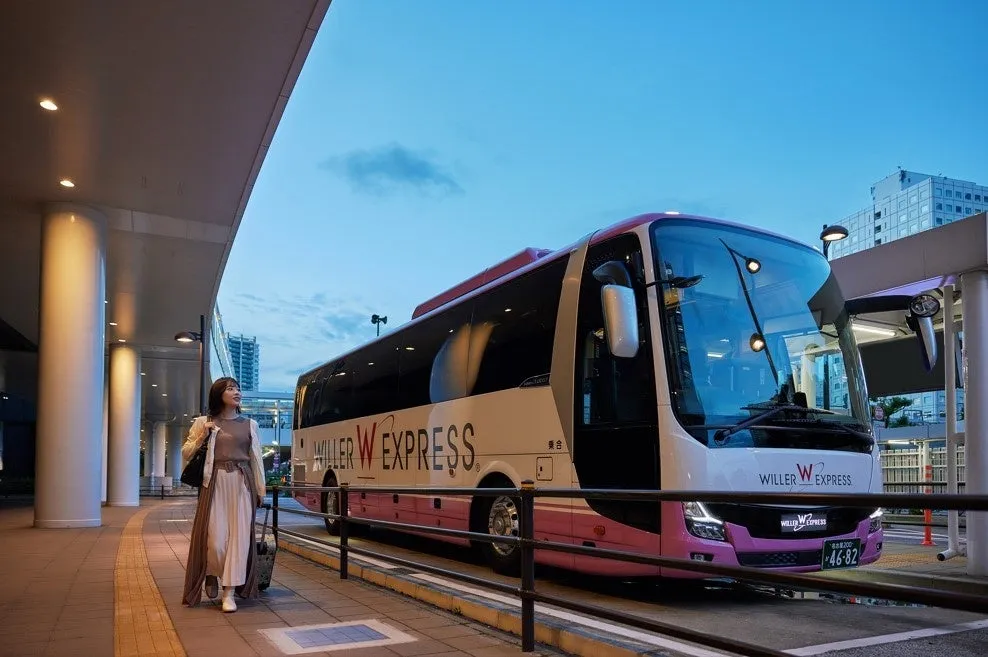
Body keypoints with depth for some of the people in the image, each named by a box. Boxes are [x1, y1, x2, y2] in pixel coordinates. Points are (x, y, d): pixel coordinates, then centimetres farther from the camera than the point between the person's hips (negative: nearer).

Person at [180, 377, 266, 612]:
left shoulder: (249, 424, 12)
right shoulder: (204, 422, 8)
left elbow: (256, 459, 12)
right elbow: (186, 453, 10)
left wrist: (261, 488, 7)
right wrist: (202, 436, -6)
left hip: (242, 483, 2)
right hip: (215, 483, -1)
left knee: (239, 535, -3)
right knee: (216, 537, -7)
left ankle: (229, 593, 3)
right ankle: (212, 575, 24)